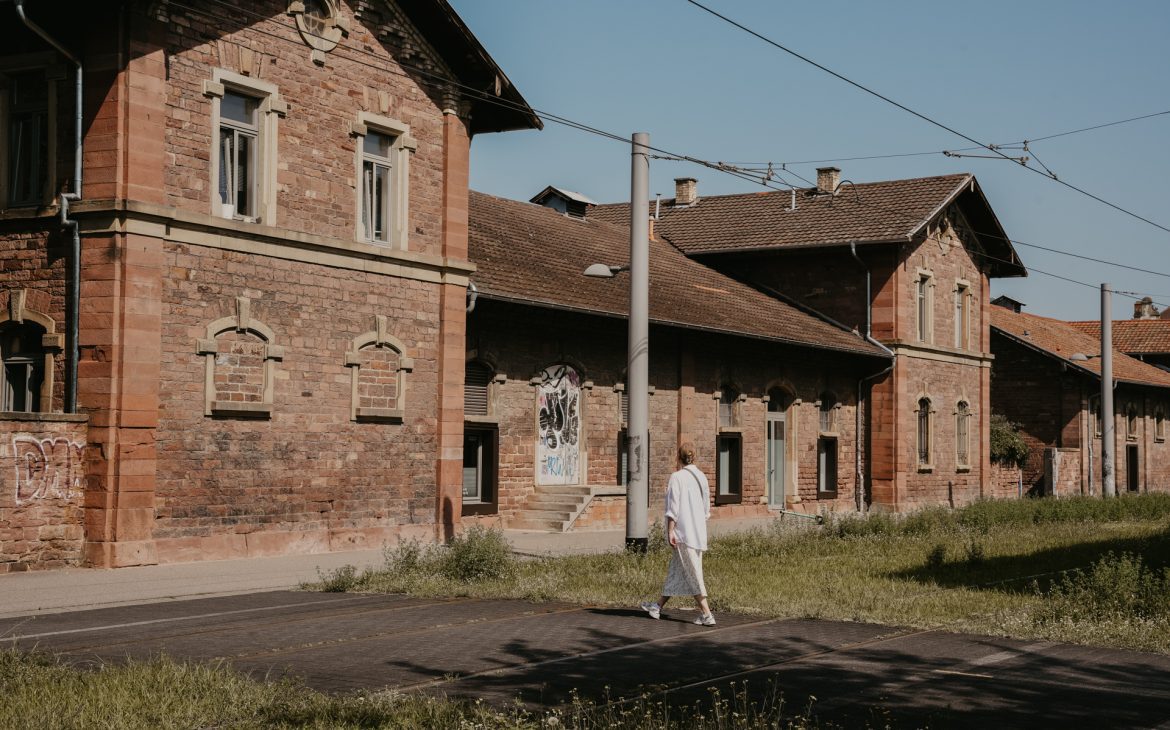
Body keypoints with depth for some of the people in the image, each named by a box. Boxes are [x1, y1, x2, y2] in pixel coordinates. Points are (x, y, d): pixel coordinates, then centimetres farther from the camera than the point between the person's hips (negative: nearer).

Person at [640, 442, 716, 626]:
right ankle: (658, 607, 29)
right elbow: (706, 508, 15)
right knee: (676, 569, 16)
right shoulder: (701, 477, 8)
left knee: (693, 573, -4)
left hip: (682, 531, -7)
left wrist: (670, 531, -13)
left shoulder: (677, 477, -13)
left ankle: (706, 614, -5)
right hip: (699, 532, 7)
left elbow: (673, 507, -15)